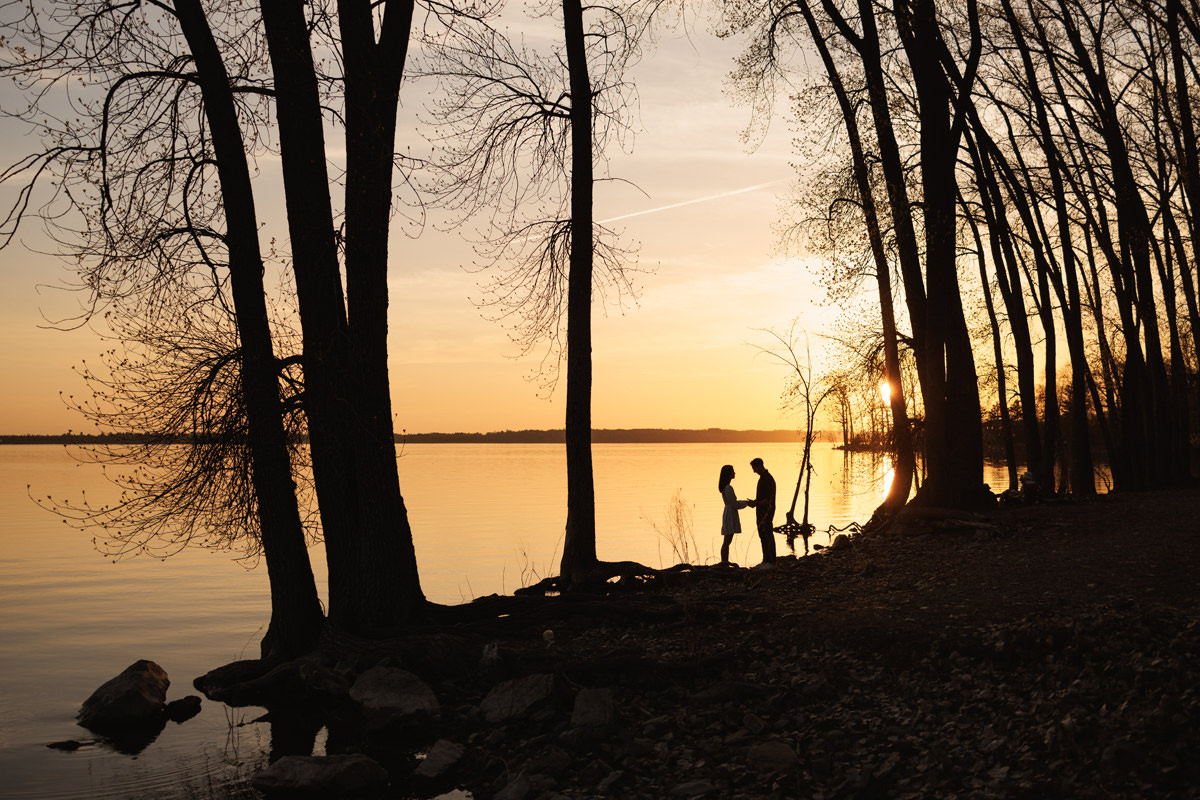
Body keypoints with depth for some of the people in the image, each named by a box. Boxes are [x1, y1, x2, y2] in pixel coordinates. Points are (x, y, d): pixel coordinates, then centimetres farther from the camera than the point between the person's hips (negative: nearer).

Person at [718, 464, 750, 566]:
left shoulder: (725, 487, 14)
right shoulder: (728, 488, -16)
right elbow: (734, 504, -16)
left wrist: (746, 502, 15)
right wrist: (746, 503, -1)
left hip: (728, 514, 10)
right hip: (730, 515, -10)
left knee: (727, 541, 11)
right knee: (726, 541, -8)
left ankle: (725, 562, 14)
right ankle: (724, 562, -8)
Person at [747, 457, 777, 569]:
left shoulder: (769, 480, -18)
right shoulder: (762, 478, 13)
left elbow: (769, 500, -21)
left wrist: (756, 503, -17)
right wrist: (754, 501, 7)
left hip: (767, 512, -10)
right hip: (760, 512, 10)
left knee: (768, 537, -6)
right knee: (762, 536, 10)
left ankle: (771, 562, -1)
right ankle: (765, 560, 15)